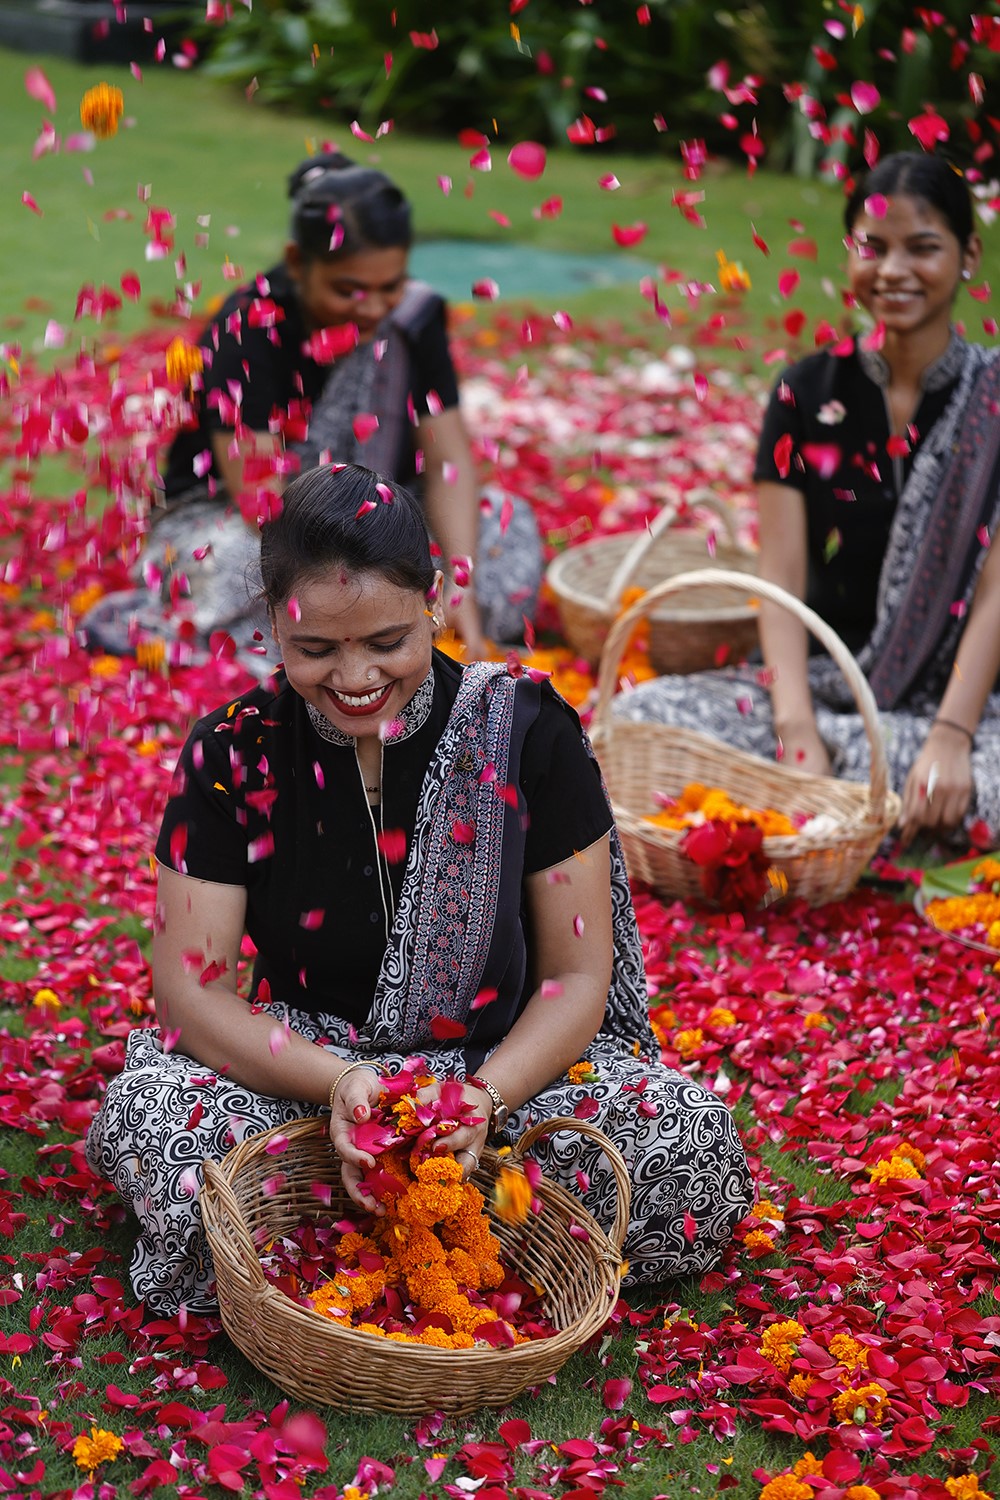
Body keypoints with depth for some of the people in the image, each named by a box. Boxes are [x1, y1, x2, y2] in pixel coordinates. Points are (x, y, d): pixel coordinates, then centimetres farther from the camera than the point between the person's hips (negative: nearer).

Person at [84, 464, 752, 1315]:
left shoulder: (527, 732, -9)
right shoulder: (234, 756, -7)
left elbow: (577, 976, -6)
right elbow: (194, 991, -9)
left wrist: (483, 1100, -26)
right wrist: (338, 1083, -27)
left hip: (505, 1066, 0)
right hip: (300, 1073, 0)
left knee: (691, 1152, -26)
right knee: (146, 1114, -30)